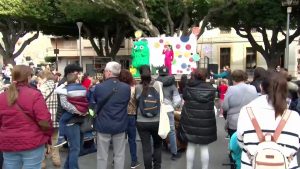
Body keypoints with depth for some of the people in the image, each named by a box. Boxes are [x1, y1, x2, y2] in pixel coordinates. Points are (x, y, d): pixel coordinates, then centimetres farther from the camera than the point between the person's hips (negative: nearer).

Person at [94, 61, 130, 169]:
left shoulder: (99, 87, -14)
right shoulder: (126, 87, -11)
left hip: (103, 125, -1)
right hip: (120, 125, 1)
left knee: (102, 156, 11)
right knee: (119, 155, 13)